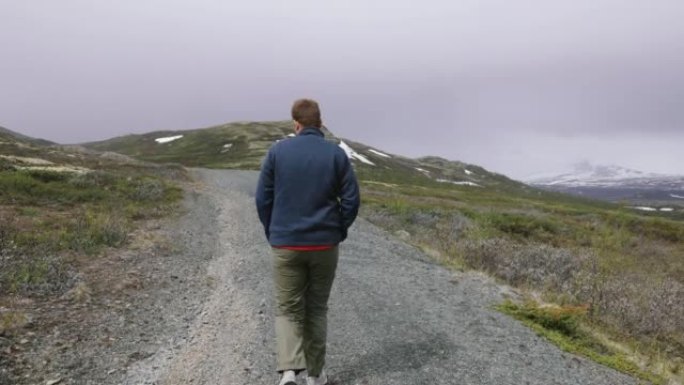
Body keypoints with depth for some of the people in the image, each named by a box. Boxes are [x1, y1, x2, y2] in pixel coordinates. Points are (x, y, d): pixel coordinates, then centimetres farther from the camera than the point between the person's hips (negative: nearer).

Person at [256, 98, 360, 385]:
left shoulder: (277, 151, -3)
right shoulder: (337, 154, -2)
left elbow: (263, 198, -2)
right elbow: (352, 199, -5)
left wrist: (272, 233, 11)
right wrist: (339, 231, 10)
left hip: (286, 245, -1)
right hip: (325, 244, 1)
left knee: (288, 310, 10)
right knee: (317, 309, 16)